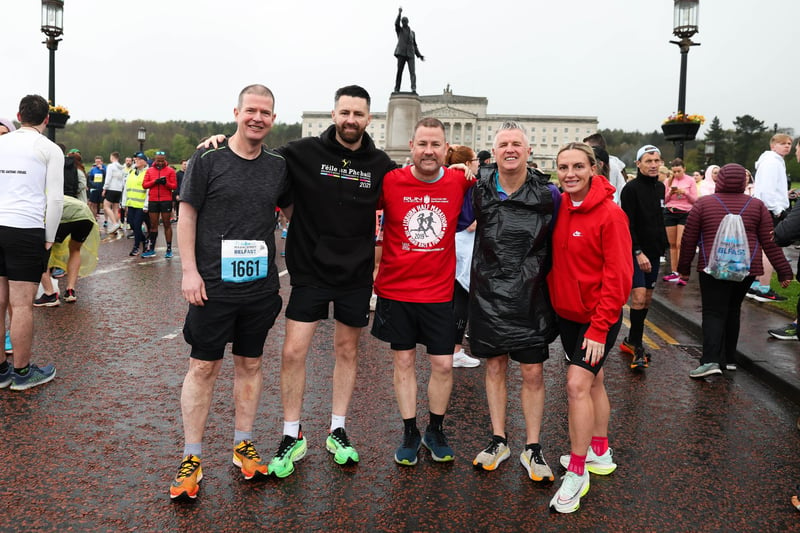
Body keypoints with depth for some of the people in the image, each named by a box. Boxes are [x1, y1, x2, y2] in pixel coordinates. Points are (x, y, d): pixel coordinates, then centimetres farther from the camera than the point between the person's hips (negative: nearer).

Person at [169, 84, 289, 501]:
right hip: (213, 285, -3)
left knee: (250, 364, 12)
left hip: (261, 286, 3)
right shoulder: (208, 160, -3)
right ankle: (191, 459, 14)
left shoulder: (279, 167, 6)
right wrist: (189, 271, -10)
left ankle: (243, 446, 26)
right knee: (203, 368, 3)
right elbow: (187, 215, -2)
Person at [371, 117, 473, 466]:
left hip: (439, 291, 1)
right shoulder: (390, 182, -8)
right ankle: (410, 434, 27)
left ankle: (435, 431, 29)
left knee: (443, 364, 6)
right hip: (395, 290, 0)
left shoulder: (460, 183, -5)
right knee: (404, 362, 10)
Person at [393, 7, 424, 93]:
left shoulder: (412, 33, 24)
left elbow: (414, 45, 23)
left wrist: (419, 55, 11)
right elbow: (396, 23, -10)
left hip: (410, 54, 2)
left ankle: (414, 89, -25)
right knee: (399, 72, -7)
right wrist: (399, 13, -22)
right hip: (401, 53, -2)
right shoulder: (399, 30, 13)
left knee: (412, 72, -14)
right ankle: (396, 89, -3)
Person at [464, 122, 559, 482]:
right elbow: (454, 224, 13)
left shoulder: (548, 194, -4)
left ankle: (532, 449, 19)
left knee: (533, 373, 3)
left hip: (530, 297, -1)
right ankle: (499, 441, 27)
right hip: (489, 294, 2)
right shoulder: (479, 191, 0)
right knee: (495, 367, 12)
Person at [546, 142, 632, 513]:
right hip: (566, 313, 6)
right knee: (593, 381, 19)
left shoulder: (610, 214, -18)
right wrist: (553, 303, 1)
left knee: (577, 383, -12)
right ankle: (600, 452, 36)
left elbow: (618, 277, -19)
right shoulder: (557, 207, -1)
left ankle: (576, 472, 2)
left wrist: (598, 328, -20)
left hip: (599, 317, -6)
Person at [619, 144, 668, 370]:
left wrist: (662, 246, 15)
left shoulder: (660, 187, 12)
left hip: (653, 252, 8)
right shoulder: (631, 189, -12)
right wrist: (638, 253, -21)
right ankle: (637, 346, -6)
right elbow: (628, 225, -16)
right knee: (639, 297, -13)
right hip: (635, 253, -8)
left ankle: (630, 340, 20)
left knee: (648, 298, 9)